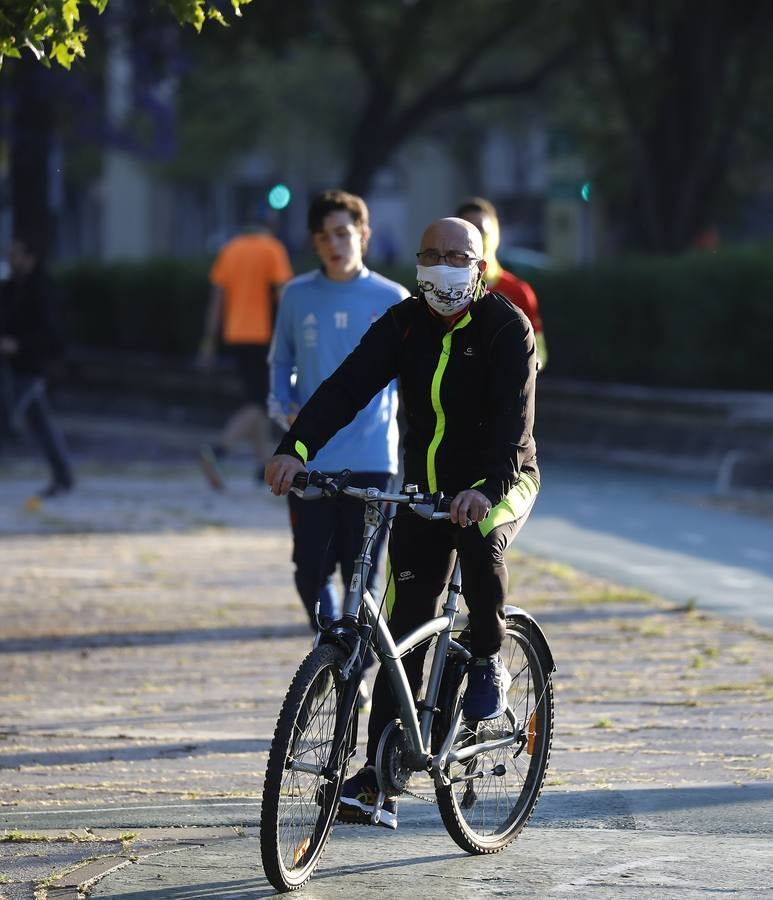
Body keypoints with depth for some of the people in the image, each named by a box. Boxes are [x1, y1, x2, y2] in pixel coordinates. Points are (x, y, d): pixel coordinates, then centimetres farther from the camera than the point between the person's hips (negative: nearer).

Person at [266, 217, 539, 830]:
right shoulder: (405, 323, -4)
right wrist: (296, 449, -34)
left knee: (480, 539, -37)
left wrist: (487, 489, -46)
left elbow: (513, 415, -28)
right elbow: (347, 386, -17)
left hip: (500, 481, -3)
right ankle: (380, 774, -2)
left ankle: (488, 664, -10)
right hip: (426, 486, 4)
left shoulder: (508, 328, -15)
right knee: (403, 629, -4)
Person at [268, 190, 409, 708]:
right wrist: (284, 408, -1)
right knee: (311, 572, -1)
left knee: (361, 576, 1)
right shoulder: (298, 297, 6)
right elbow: (281, 362, 16)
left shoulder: (392, 301, 1)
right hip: (311, 460, 1)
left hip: (372, 460, -1)